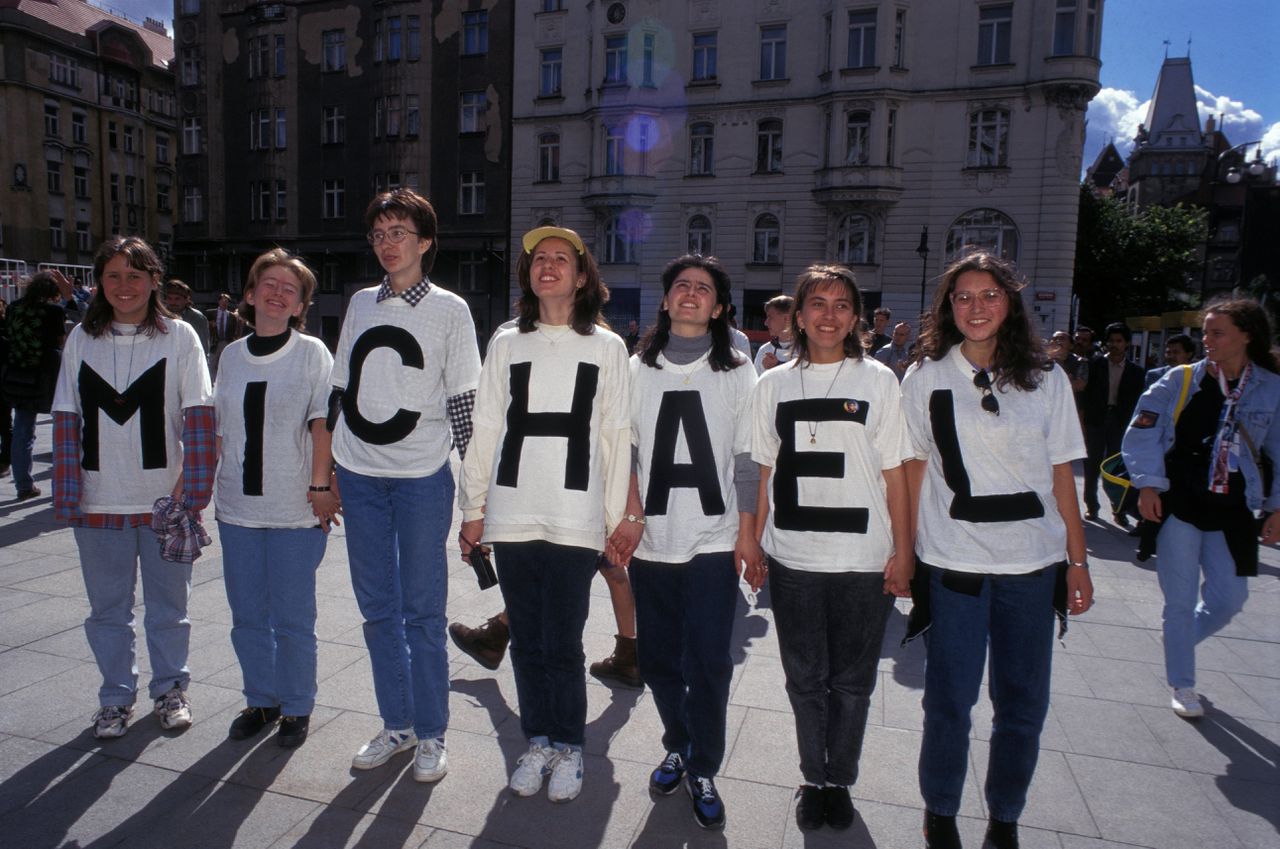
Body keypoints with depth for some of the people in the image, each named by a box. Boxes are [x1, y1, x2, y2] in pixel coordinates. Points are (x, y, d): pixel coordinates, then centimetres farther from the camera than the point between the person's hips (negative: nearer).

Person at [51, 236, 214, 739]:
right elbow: (66, 419, 6)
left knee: (168, 604, 12)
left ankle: (170, 689, 31)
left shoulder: (179, 336, -3)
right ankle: (116, 698, 30)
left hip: (165, 499, -2)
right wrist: (65, 487, -1)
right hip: (99, 501, 2)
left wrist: (196, 486, -12)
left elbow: (199, 416, -7)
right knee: (107, 608, 13)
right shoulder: (81, 339, 5)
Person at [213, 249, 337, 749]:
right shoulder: (232, 355, 9)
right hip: (237, 508, 4)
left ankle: (296, 708, 22)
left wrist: (320, 486, -12)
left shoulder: (312, 353, -3)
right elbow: (218, 428, 14)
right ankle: (261, 700, 31)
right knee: (247, 615, 13)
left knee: (292, 618, 4)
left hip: (295, 511, -4)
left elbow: (321, 423, -7)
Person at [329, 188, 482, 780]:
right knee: (377, 608, 12)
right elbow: (341, 391, 15)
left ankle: (431, 735, 18)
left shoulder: (449, 310, -1)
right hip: (359, 475, 5)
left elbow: (464, 402, -2)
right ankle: (396, 725, 28)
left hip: (422, 476, -4)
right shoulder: (360, 303, 11)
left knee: (423, 611, 3)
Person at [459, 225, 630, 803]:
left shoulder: (606, 347, 6)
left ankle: (569, 747, 19)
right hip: (512, 516, 2)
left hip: (575, 519, -2)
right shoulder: (506, 343, 11)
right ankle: (537, 741, 27)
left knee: (562, 643, -1)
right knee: (526, 640, 10)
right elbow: (485, 428, 11)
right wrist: (473, 506, 8)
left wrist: (618, 516, 2)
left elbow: (617, 436, 4)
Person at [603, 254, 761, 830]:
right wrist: (629, 517, -6)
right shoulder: (638, 369, 6)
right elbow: (625, 451, 5)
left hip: (714, 543, -1)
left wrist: (748, 533, 0)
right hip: (651, 540, 2)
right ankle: (677, 748, 33)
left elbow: (746, 459, 4)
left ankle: (703, 771, 17)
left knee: (708, 663, 0)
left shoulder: (737, 373, 3)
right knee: (658, 659, 11)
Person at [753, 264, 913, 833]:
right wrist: (755, 542, 6)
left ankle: (840, 781, 30)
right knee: (805, 678, 12)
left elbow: (894, 472, 0)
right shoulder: (774, 384, 6)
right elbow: (766, 472, 9)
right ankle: (813, 779, 31)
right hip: (792, 559, 2)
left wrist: (902, 553, -3)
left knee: (851, 681, 10)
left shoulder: (878, 380, 1)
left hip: (864, 561, -1)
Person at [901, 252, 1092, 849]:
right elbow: (913, 470, 3)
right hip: (952, 562, -2)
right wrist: (904, 553, 0)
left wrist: (1078, 562, 3)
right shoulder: (926, 378, 2)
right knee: (949, 700, 5)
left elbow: (1062, 477, 6)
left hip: (1033, 561, 2)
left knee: (1023, 704, 9)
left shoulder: (1047, 381, 6)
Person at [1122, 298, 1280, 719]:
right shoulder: (1182, 379, -4)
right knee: (1181, 600, 3)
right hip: (1178, 505, -2)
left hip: (1231, 511, 2)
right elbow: (1143, 431, -2)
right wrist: (1147, 484, -10)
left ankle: (1179, 642, 35)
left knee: (1229, 598, 5)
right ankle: (1182, 685, 20)